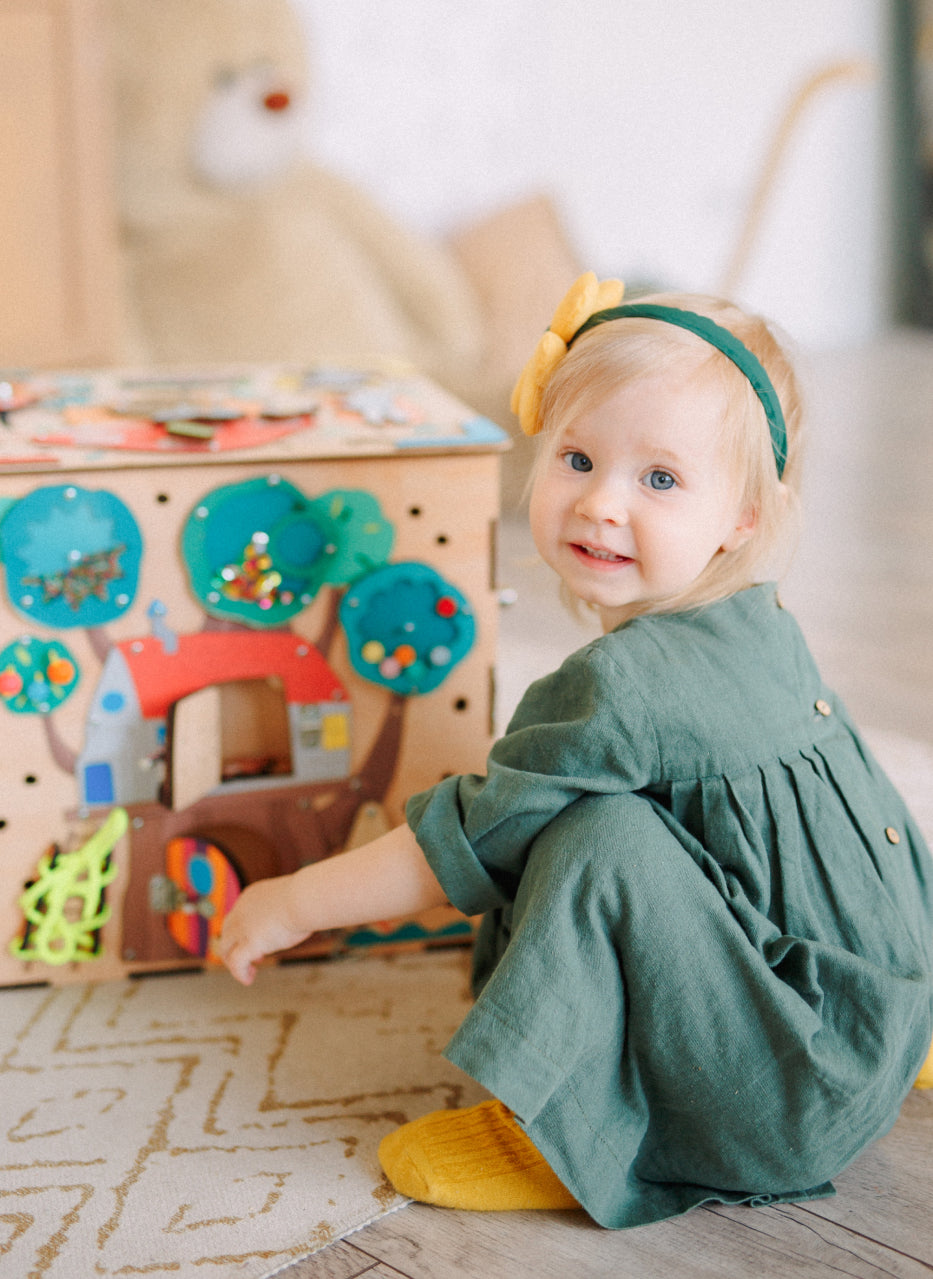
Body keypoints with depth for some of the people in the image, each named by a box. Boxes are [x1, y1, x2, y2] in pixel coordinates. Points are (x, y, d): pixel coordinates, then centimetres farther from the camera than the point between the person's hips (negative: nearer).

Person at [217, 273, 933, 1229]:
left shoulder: (633, 685, -24)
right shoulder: (751, 630, 6)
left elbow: (476, 841, -15)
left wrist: (296, 901, -3)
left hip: (803, 1100, -10)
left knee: (607, 837, -25)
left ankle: (567, 1140, -8)